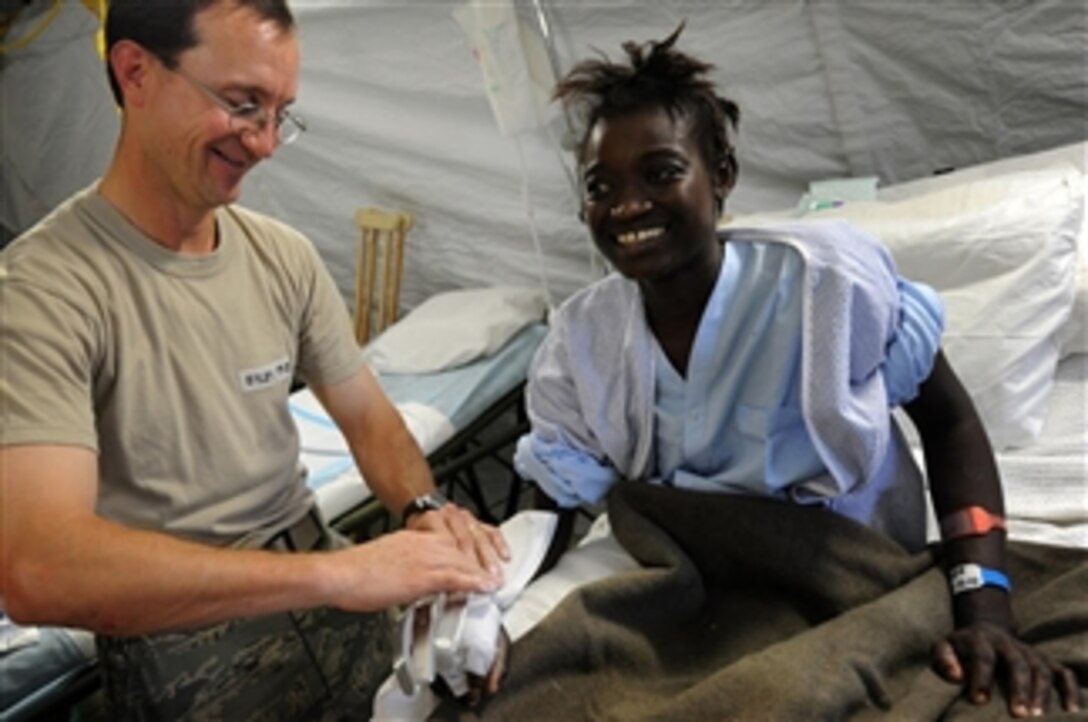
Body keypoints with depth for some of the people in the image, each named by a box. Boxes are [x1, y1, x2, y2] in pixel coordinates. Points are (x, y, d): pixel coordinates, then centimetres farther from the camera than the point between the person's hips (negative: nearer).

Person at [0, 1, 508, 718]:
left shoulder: (285, 256, 1)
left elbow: (368, 416, 9)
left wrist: (424, 509, -13)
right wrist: (333, 572, -36)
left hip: (326, 600, 6)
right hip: (180, 648, -6)